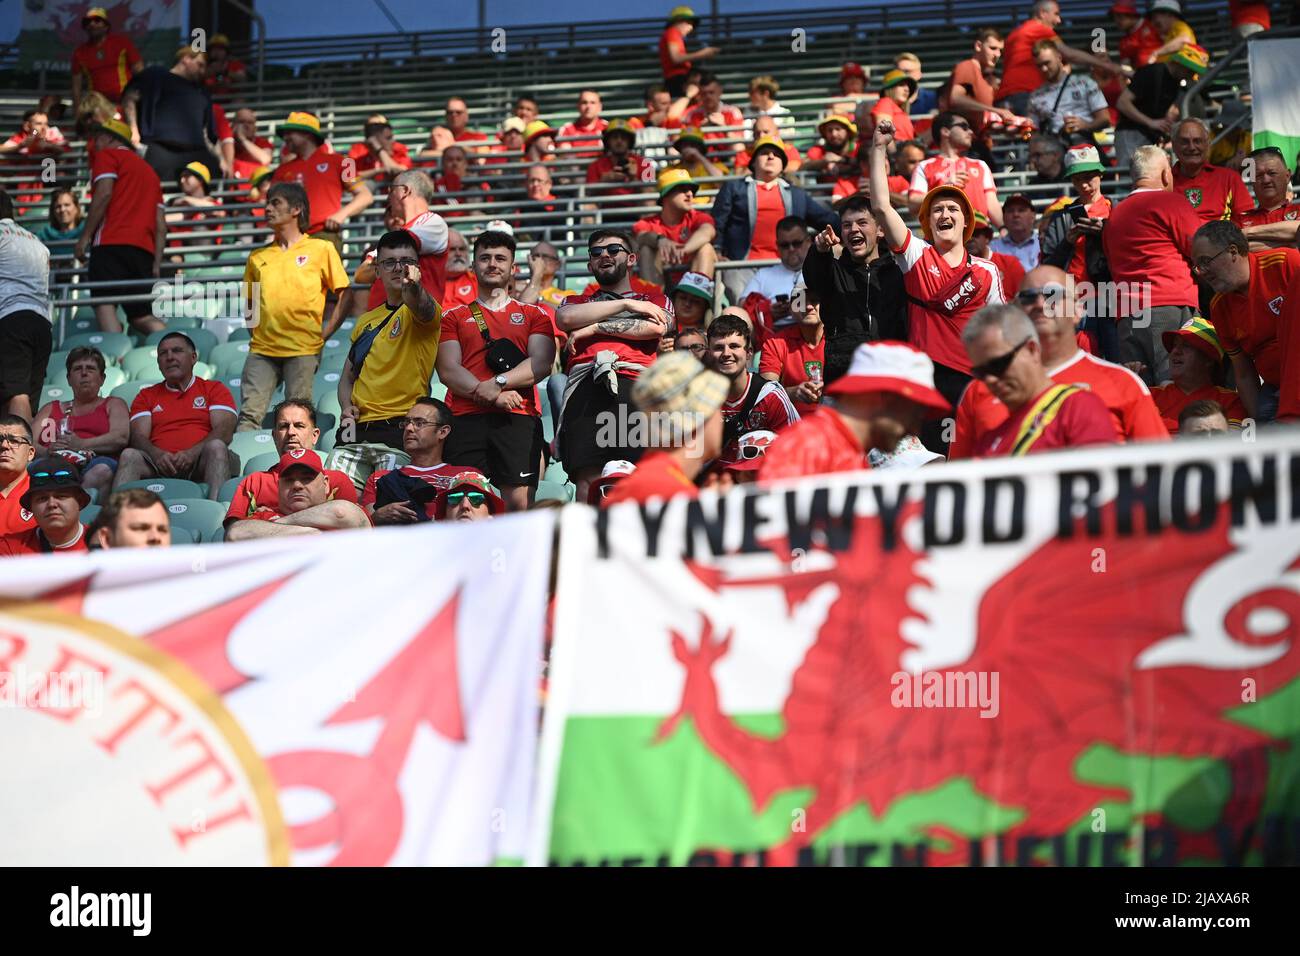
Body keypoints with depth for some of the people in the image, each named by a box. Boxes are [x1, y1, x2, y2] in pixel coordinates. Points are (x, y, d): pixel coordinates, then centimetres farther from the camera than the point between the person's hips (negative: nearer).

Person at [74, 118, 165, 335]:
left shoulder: (107, 155, 11)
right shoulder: (149, 170, 30)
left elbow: (104, 193, -8)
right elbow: (160, 225, 21)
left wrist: (85, 236, -7)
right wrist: (157, 263, 17)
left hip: (112, 243, -7)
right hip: (144, 249, 7)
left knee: (104, 305, -14)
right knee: (141, 316, 4)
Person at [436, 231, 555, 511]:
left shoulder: (534, 315, 20)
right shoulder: (454, 317, 20)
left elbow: (541, 363, 5)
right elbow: (448, 370, 6)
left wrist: (497, 383, -11)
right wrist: (495, 396, -8)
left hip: (518, 418, 0)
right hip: (466, 417, 1)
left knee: (520, 502, -12)